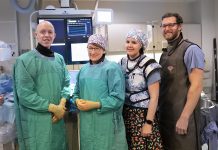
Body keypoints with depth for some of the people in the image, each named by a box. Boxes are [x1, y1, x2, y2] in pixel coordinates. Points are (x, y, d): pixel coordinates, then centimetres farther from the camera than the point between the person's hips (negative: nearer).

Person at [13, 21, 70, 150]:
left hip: (58, 117, 5)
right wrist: (53, 107, -15)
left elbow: (66, 83, 9)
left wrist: (62, 103, -11)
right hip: (36, 120, -5)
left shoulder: (59, 59, 6)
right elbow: (24, 94, -14)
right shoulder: (24, 60, -11)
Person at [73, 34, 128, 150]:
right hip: (86, 122, 6)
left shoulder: (112, 68, -10)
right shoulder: (83, 69, 10)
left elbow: (117, 98, -15)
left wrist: (94, 105, -20)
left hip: (106, 122, -5)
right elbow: (76, 92, 17)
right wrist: (77, 101, -6)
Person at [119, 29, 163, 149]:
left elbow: (154, 97, -13)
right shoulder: (122, 63, 5)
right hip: (125, 114, 5)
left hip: (143, 114, -5)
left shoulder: (149, 65, -12)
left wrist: (148, 123, -15)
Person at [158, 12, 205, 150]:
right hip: (165, 113, 7)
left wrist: (184, 117, -20)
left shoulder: (191, 50, -11)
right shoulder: (164, 54, 12)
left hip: (183, 115, -7)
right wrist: (159, 109, 8)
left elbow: (197, 86, -17)